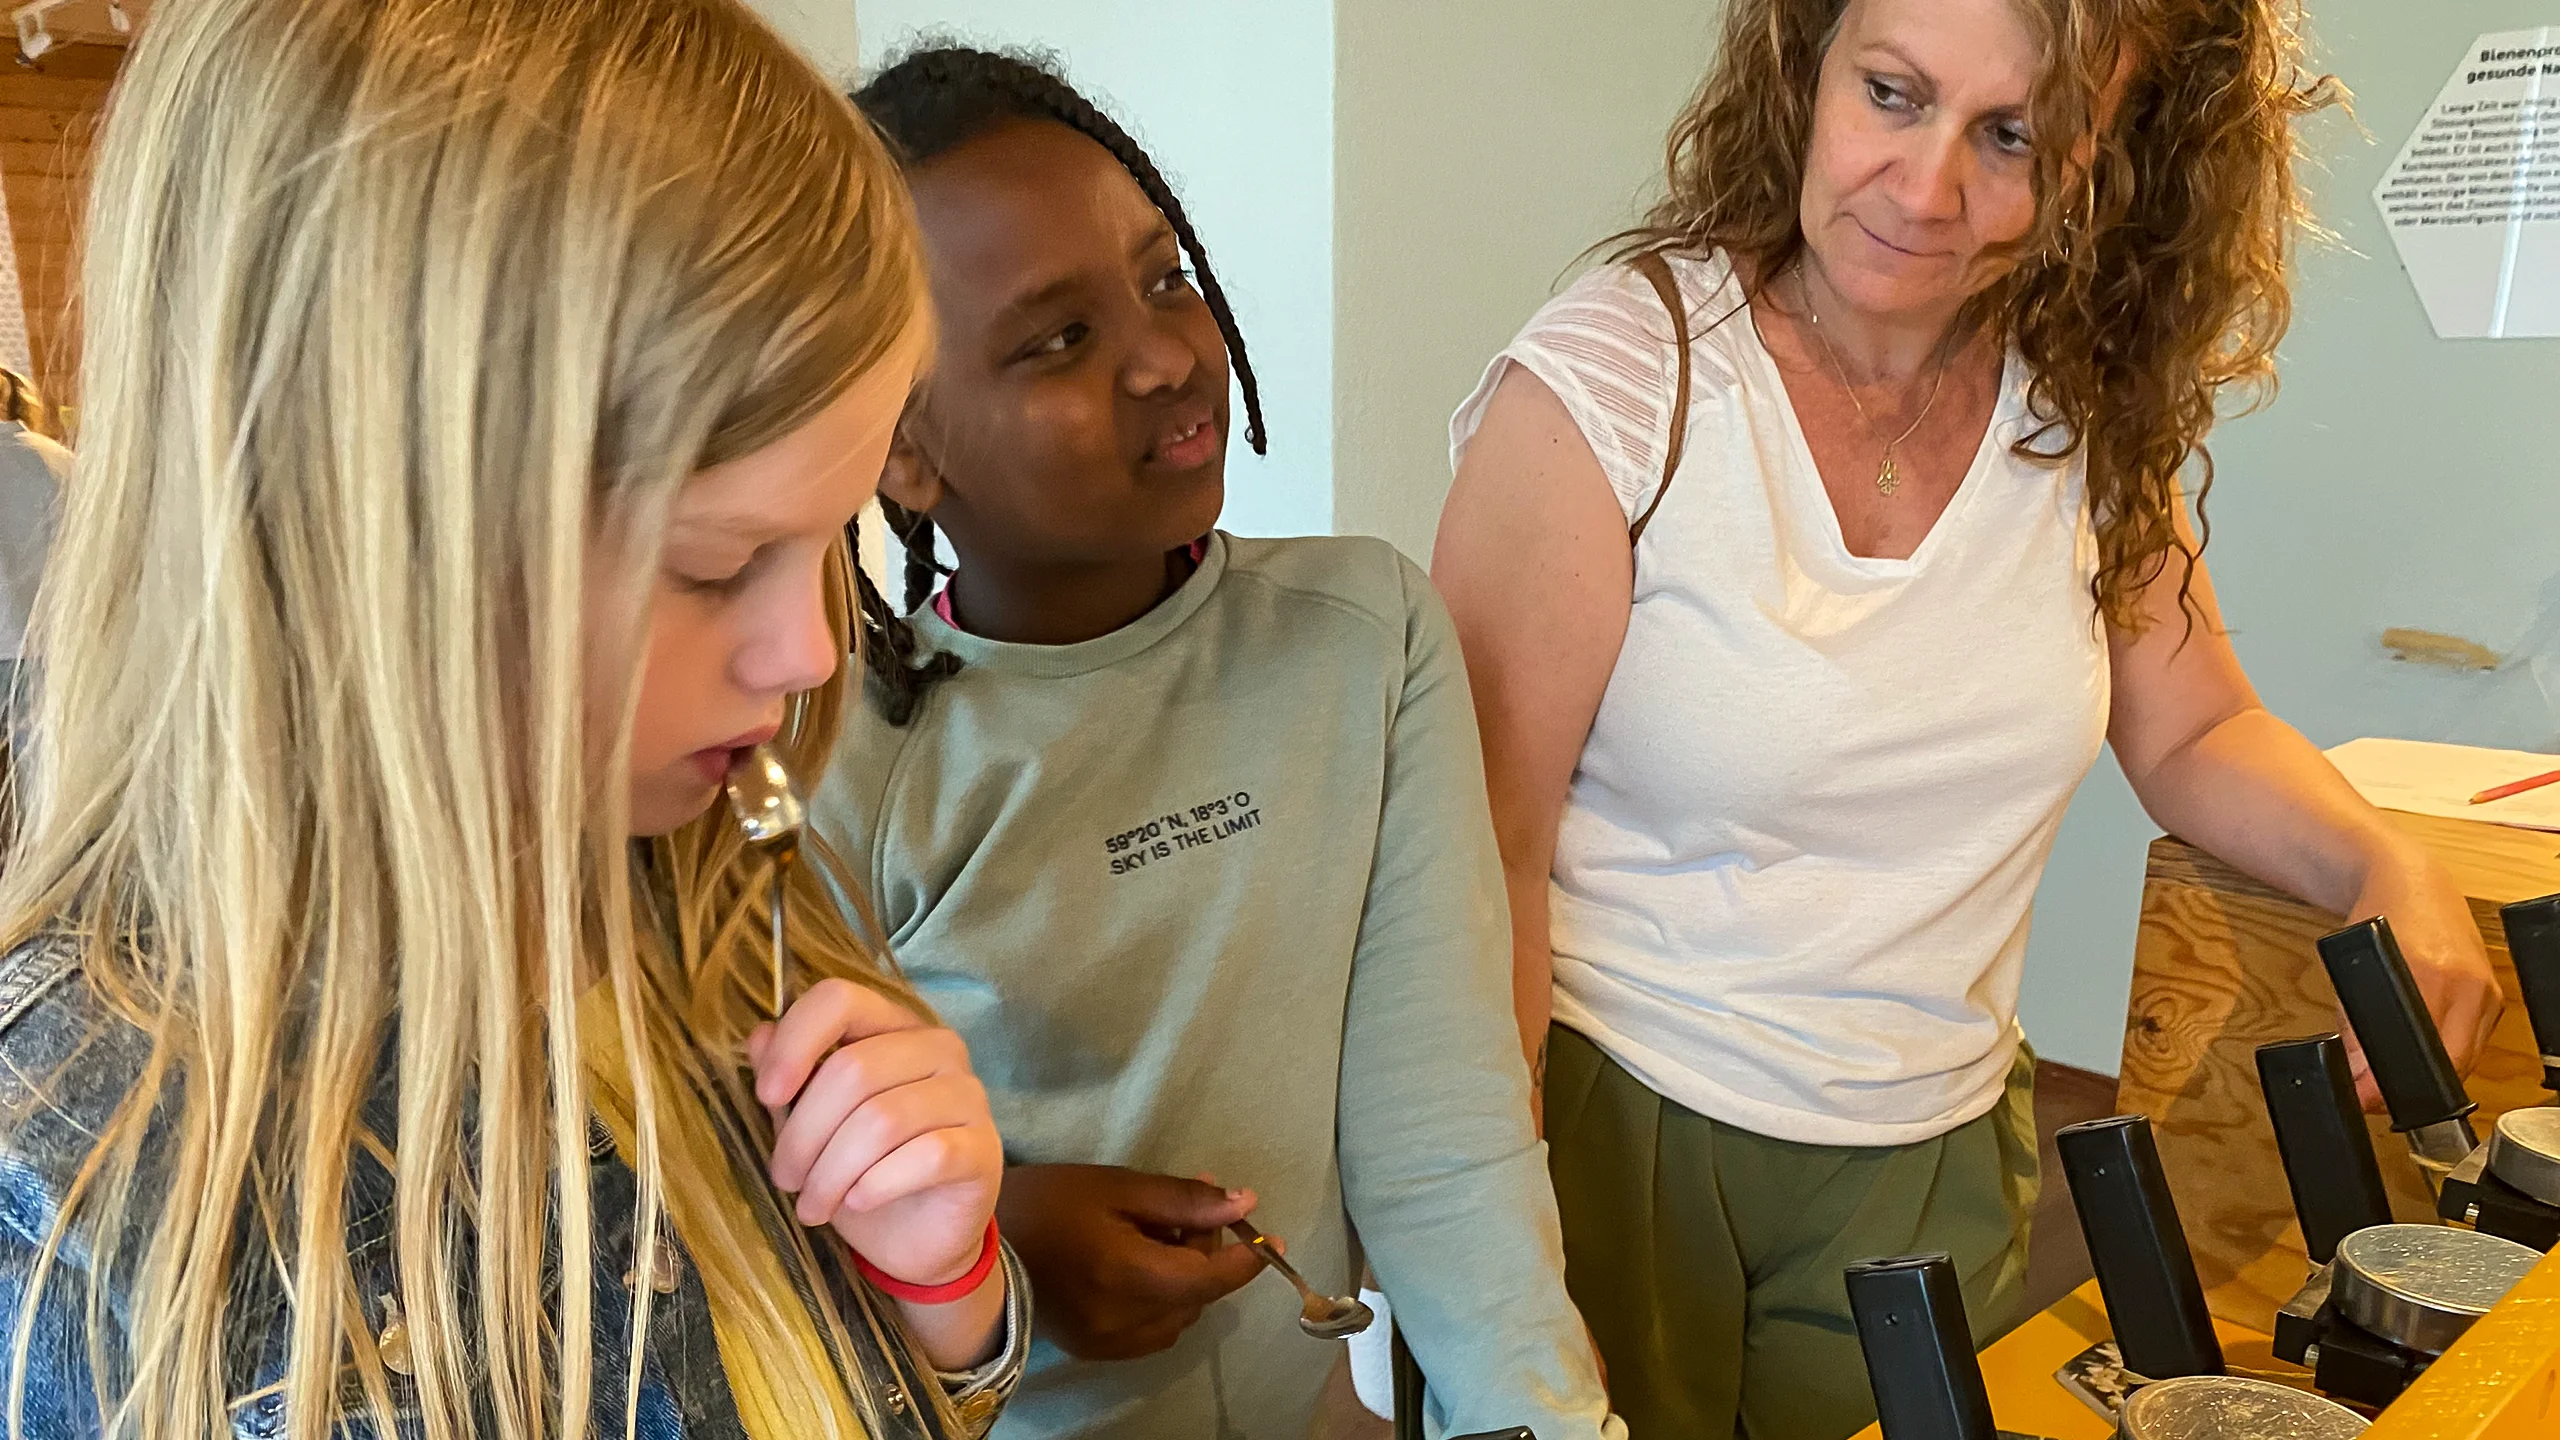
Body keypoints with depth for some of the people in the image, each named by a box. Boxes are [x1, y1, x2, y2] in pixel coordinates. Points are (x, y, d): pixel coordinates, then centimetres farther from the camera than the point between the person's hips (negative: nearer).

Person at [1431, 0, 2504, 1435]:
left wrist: (2389, 863, -11)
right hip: (1614, 1125, -4)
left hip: (1942, 1158, 5)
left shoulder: (2093, 404, -3)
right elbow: (1484, 846, -18)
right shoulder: (1612, 382, -19)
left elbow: (2195, 733, 9)